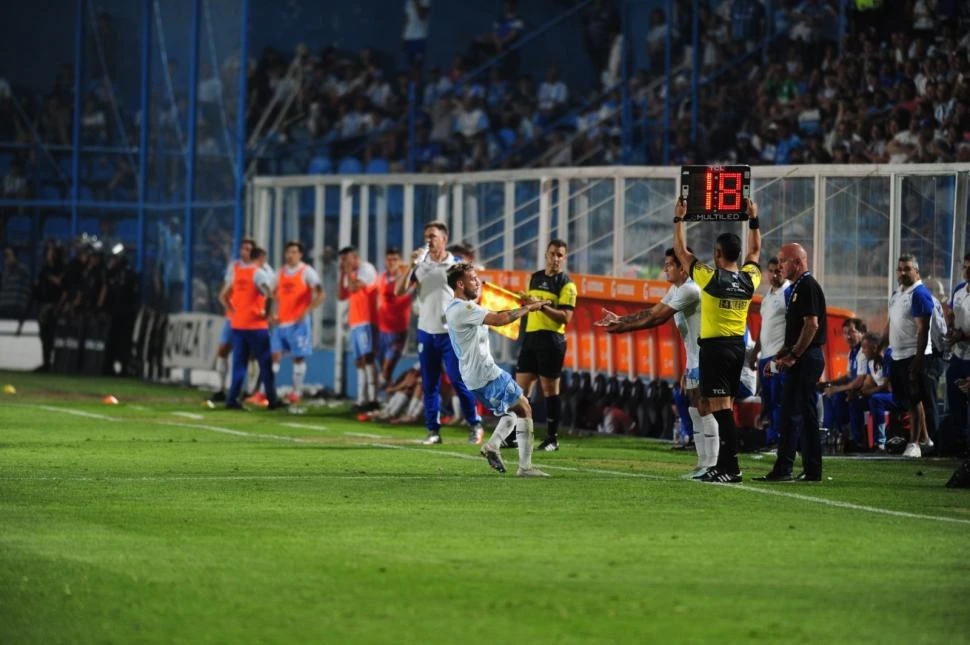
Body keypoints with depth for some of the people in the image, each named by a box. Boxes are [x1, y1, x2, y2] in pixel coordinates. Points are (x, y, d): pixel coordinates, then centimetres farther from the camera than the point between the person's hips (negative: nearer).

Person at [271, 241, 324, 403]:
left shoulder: (307, 271, -5)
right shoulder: (281, 272, 12)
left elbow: (320, 295, -11)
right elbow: (275, 294, 24)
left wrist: (306, 312, -19)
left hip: (298, 322, -5)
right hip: (281, 322, 5)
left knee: (298, 358, 0)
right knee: (274, 355, -1)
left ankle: (296, 393, 7)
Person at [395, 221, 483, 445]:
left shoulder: (456, 265, 0)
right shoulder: (420, 264, 6)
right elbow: (399, 291, -1)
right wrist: (411, 266, -11)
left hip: (451, 332, -3)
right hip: (426, 332, 3)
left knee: (459, 380, -7)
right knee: (429, 384, 4)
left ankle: (475, 425, 5)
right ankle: (433, 430, 10)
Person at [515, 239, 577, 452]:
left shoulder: (566, 284, -4)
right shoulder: (535, 278, 16)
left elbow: (565, 317, -14)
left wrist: (542, 306, -23)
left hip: (552, 340, -6)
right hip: (531, 337, 6)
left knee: (550, 390, -3)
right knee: (520, 388, 3)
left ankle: (552, 438, 4)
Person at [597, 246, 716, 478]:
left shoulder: (690, 290, -20)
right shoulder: (676, 289, 13)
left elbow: (656, 316, -21)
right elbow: (655, 315, 11)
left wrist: (621, 324, -17)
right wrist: (621, 321, 1)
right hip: (694, 360, 11)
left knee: (704, 409, -10)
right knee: (695, 411, 10)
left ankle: (711, 464, -10)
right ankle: (703, 463, 12)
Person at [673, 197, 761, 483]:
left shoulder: (711, 278, -12)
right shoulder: (749, 279, 4)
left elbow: (681, 251, 0)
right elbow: (755, 250, 24)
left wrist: (679, 219, 11)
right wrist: (753, 219, 32)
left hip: (715, 348, -6)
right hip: (738, 347, 6)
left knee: (721, 407, -9)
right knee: (725, 408, 12)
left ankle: (732, 467, -14)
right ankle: (723, 464, 15)